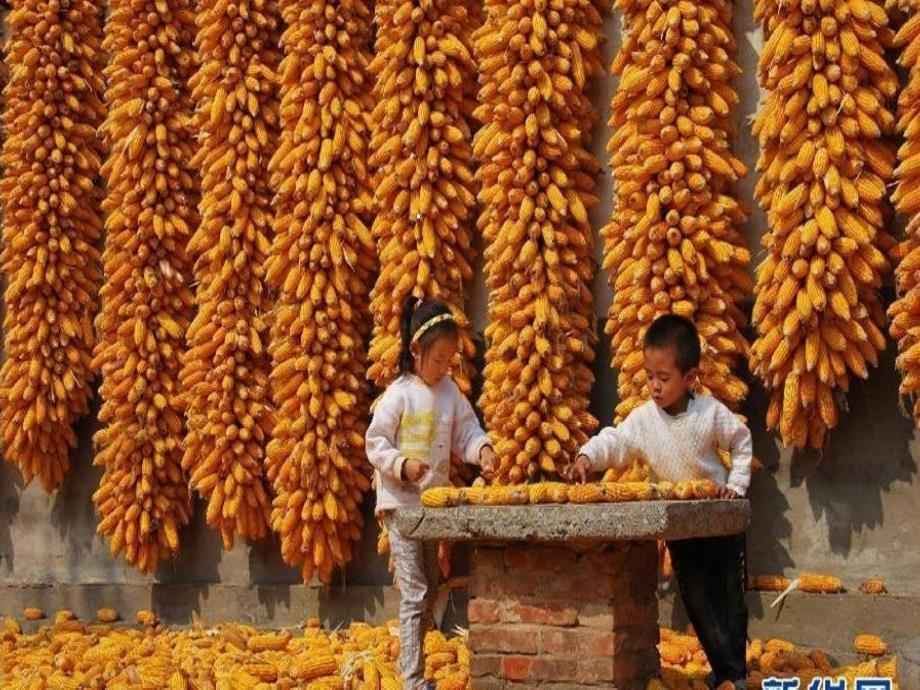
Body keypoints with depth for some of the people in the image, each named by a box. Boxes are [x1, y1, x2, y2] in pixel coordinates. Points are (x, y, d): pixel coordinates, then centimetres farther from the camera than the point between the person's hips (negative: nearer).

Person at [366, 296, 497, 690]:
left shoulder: (450, 392, 5)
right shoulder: (399, 394, -11)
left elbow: (466, 431, 8)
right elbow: (375, 443, -10)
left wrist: (481, 449, -13)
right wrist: (401, 464, -25)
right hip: (400, 501, -7)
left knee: (430, 590, 15)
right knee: (415, 592, -9)